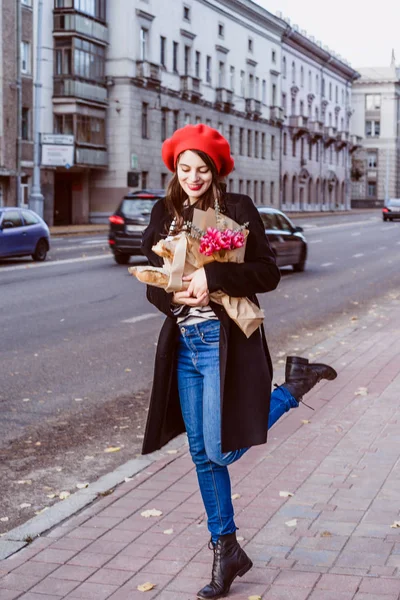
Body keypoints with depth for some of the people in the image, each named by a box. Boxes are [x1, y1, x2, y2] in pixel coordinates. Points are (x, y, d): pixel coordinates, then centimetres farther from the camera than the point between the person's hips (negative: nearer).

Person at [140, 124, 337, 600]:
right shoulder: (164, 215, 9)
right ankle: (226, 550, 22)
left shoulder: (237, 209, -4)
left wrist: (212, 277, -21)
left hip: (224, 341, -5)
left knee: (221, 451, -10)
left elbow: (268, 273, -9)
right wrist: (174, 296, -13)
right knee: (202, 454, 8)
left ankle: (295, 383, 11)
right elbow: (153, 283, 9)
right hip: (184, 343, 5)